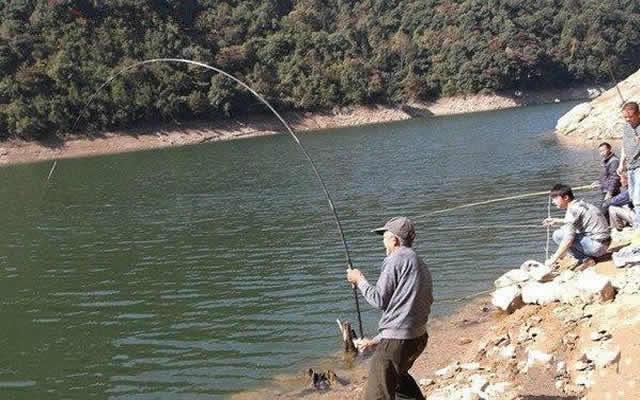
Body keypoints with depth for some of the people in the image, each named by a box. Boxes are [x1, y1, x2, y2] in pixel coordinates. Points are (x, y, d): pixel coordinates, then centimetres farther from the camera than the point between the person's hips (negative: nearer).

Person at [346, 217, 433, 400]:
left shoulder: (396, 260, -10)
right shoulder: (421, 266, 18)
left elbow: (379, 300, -11)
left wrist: (359, 280, 5)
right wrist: (376, 340, 23)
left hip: (397, 341, -9)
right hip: (419, 337, 10)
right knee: (398, 374, 34)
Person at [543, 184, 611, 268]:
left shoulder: (572, 210, -17)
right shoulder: (580, 203, 9)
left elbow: (568, 240, -24)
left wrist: (553, 259, -19)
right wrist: (557, 221, 24)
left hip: (597, 246, -9)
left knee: (558, 235, -12)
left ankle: (586, 259, -9)